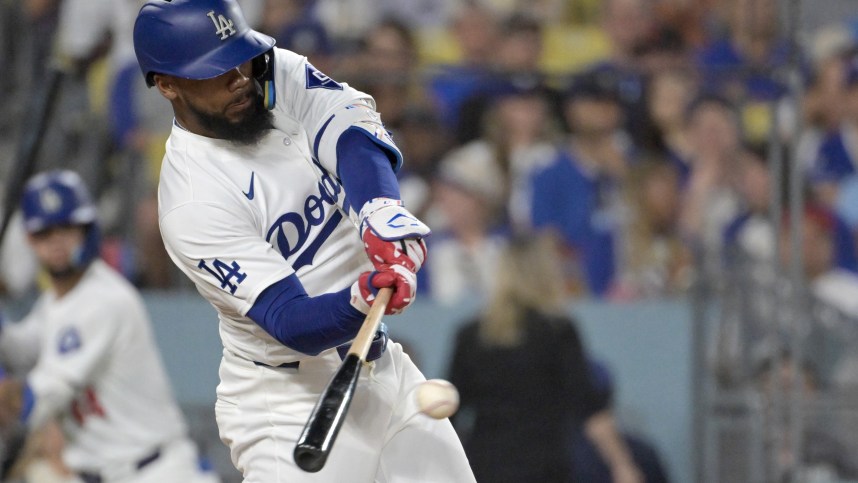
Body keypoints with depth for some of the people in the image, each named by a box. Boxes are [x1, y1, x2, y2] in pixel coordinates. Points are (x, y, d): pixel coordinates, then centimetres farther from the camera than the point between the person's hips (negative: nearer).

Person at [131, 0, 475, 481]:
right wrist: (361, 300, -45)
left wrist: (382, 212, -39)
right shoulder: (192, 201, -20)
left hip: (386, 371, 7)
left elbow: (352, 133, -20)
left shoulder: (282, 75, -1)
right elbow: (291, 323, -25)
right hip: (290, 401, -7)